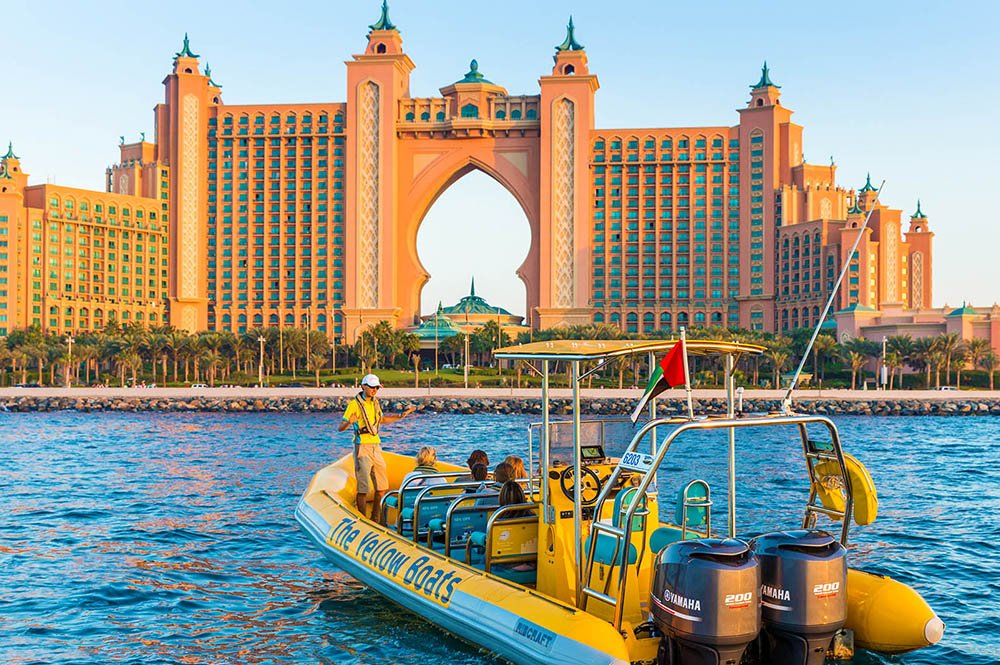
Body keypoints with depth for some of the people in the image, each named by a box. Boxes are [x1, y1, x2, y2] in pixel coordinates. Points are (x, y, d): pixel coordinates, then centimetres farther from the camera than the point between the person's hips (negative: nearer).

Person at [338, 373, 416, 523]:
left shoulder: (375, 403, 12)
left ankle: (376, 520, 21)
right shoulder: (354, 404, -10)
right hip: (362, 448, -7)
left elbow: (382, 420, 30)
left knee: (382, 487, 9)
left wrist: (401, 416, 25)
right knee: (363, 489, -5)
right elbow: (340, 428, -14)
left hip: (376, 447, 7)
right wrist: (349, 423, -35)